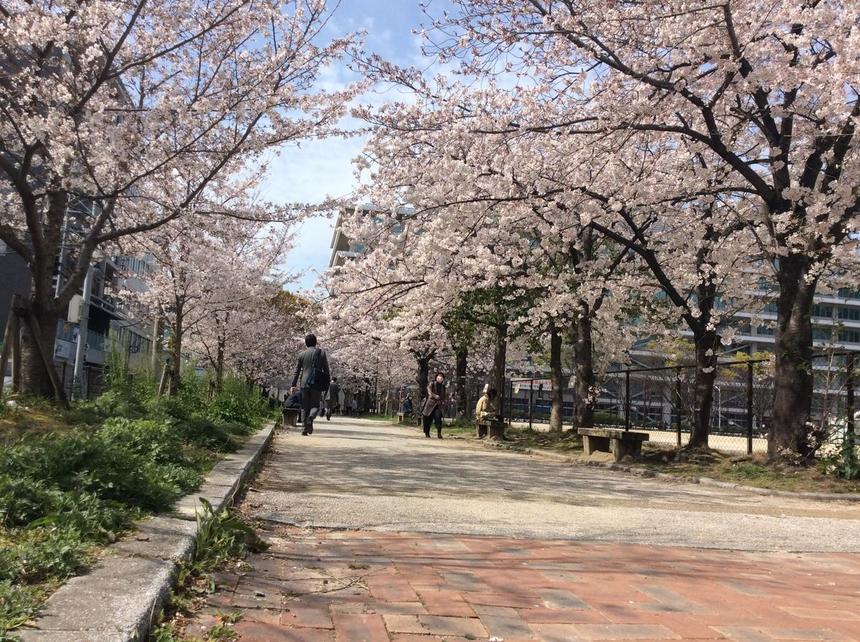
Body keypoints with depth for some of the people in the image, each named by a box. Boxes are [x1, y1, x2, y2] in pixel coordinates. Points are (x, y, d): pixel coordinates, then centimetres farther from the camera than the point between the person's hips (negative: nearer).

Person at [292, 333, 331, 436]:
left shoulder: (302, 354, 6)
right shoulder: (322, 353, 2)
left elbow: (297, 371, 8)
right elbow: (326, 370, 2)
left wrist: (293, 385, 12)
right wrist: (327, 384, 9)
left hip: (304, 383, 1)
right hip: (317, 384, -1)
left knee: (305, 406, 9)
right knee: (315, 405, 7)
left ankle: (305, 427, 2)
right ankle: (310, 418, -22)